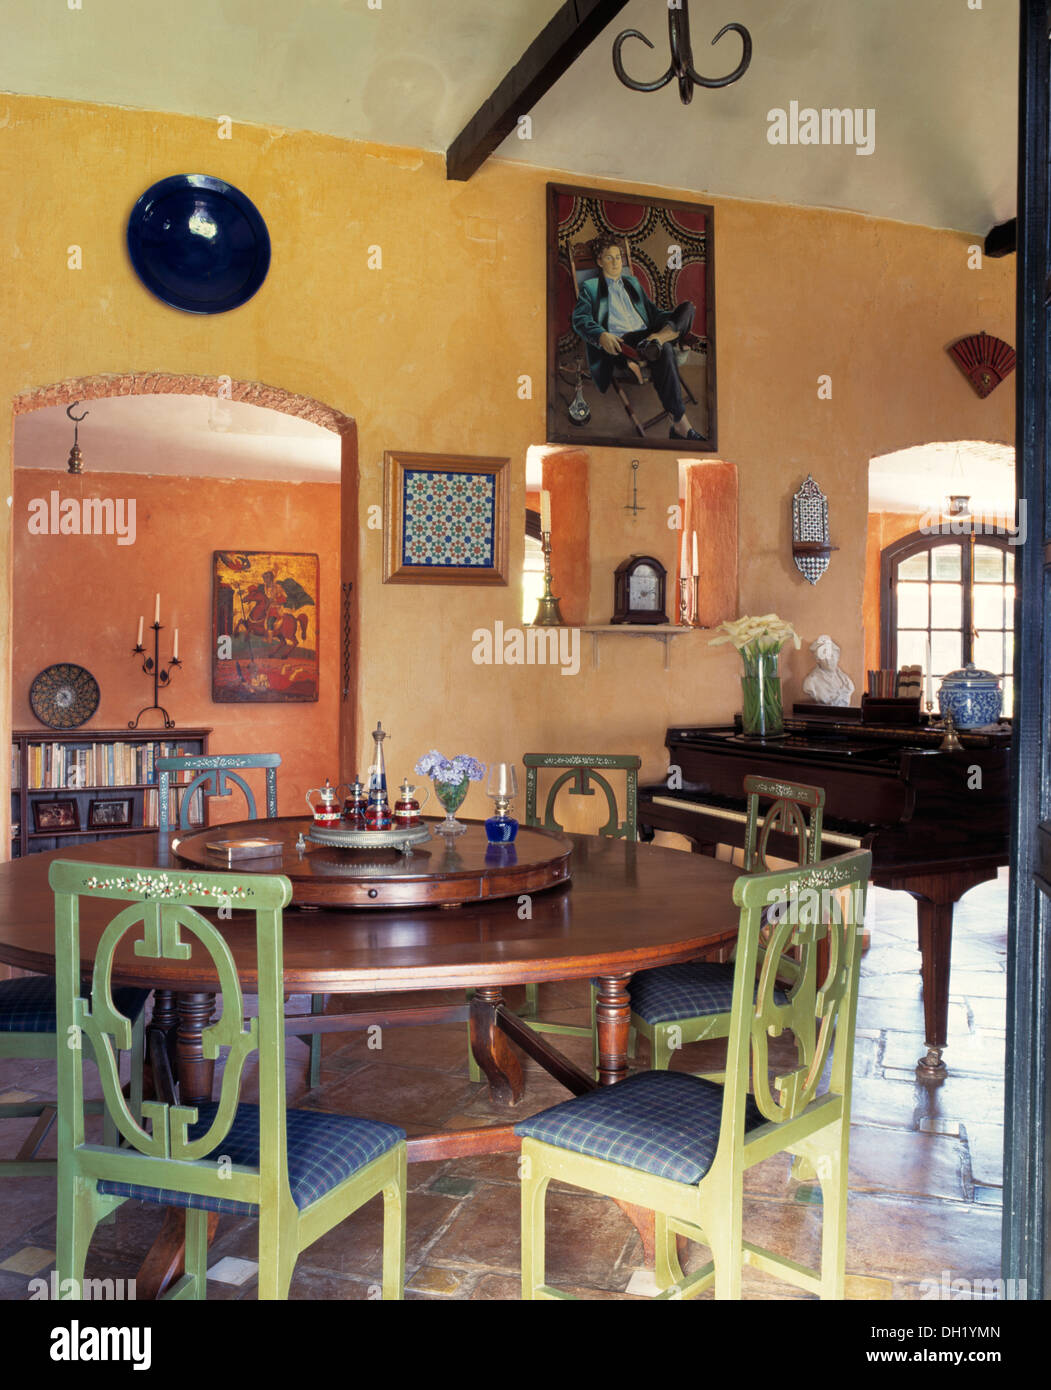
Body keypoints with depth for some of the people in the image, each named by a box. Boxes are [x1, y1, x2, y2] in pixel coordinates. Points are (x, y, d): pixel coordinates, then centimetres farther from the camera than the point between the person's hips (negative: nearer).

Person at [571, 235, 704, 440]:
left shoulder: (632, 282, 33)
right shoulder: (590, 287, 15)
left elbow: (652, 312, 32)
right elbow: (580, 319, -1)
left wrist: (677, 324, 11)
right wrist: (601, 336, -23)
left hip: (646, 333, 6)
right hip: (619, 341, -6)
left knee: (687, 306, -15)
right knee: (664, 350, -37)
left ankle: (654, 340, -43)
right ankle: (679, 423, -40)